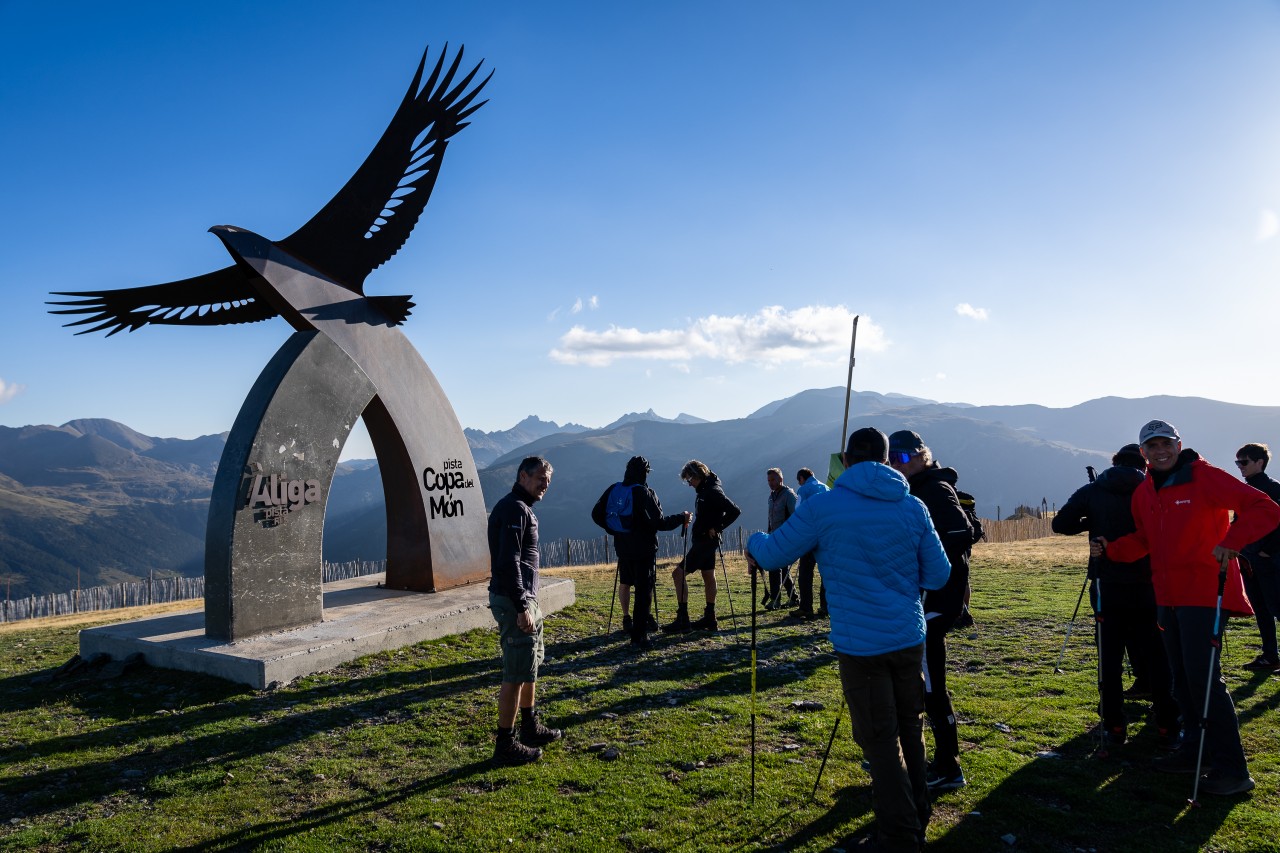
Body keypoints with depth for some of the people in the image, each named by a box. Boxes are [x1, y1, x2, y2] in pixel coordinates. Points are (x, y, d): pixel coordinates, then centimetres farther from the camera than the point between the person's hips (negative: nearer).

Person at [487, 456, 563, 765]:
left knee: (531, 663, 21)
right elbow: (508, 562, -24)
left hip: (524, 599, 11)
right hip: (514, 601, -11)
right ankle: (505, 745, 5)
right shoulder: (515, 509, -17)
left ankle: (530, 728, 34)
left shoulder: (520, 507, 16)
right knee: (517, 672, -4)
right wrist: (521, 608, -25)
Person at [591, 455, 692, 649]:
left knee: (625, 583, 24)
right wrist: (682, 518, -5)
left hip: (622, 547, 6)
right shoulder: (646, 493, -17)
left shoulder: (613, 490, 0)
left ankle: (627, 619, 39)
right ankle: (639, 635, -6)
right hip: (644, 549, -6)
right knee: (644, 589, -2)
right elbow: (659, 522, -18)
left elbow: (596, 514, 5)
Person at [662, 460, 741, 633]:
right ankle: (709, 619, 22)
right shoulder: (703, 491, 12)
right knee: (708, 577, 14)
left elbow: (735, 511, -22)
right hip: (701, 540, 10)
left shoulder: (713, 492, -18)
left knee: (679, 573, -12)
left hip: (706, 540, -10)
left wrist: (716, 528, -19)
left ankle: (682, 620, -13)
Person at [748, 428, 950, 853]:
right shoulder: (913, 507, -1)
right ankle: (918, 817, 37)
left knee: (880, 741, 7)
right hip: (909, 638, 4)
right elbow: (938, 576, 3)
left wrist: (754, 542, 20)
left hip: (860, 644, -4)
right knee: (910, 729, 22)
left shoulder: (821, 507, -11)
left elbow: (772, 555, -2)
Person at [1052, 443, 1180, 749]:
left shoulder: (1092, 491, 1)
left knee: (1109, 657, 6)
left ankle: (1114, 726, 8)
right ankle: (1167, 728, 8)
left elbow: (1060, 523, -1)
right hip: (1146, 585, 0)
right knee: (1155, 657, 7)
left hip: (1106, 585, 0)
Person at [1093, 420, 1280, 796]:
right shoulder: (1144, 493, 11)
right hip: (1168, 594, 8)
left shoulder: (1205, 478, -10)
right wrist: (1110, 549, 3)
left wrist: (1232, 540, -30)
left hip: (1204, 592, -8)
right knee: (1182, 677, 14)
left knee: (1203, 678, -11)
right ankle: (1195, 750, 28)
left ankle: (1232, 769, -2)